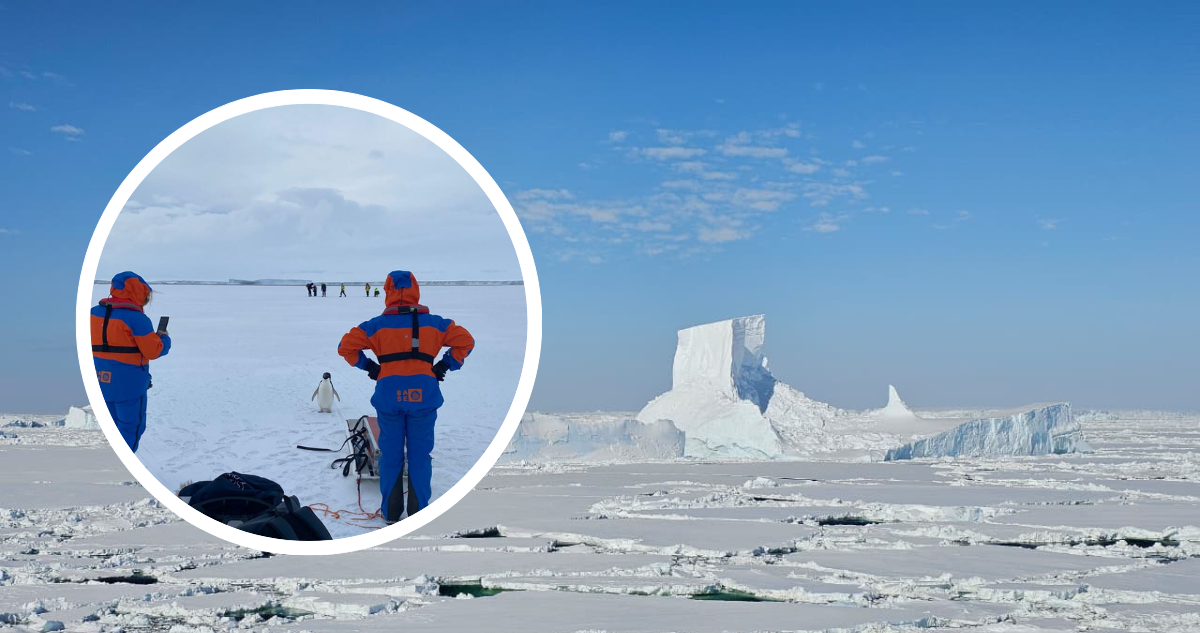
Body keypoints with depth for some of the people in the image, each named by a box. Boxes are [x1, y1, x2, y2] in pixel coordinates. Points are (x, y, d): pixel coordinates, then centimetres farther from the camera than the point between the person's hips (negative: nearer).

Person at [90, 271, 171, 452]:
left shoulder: (94, 313, 4)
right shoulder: (137, 319, -17)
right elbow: (154, 351, -14)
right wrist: (164, 338, 5)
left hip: (101, 381, 7)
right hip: (129, 383, -7)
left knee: (112, 425, 20)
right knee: (132, 427, 5)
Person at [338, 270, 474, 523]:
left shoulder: (377, 325, 2)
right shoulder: (433, 323, 5)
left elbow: (345, 346, 1)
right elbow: (465, 341, 4)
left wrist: (369, 367, 10)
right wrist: (445, 366, 9)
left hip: (389, 396, 0)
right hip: (424, 395, 0)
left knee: (391, 455, 9)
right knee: (420, 455, 7)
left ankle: (391, 512, 14)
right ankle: (418, 514, 10)